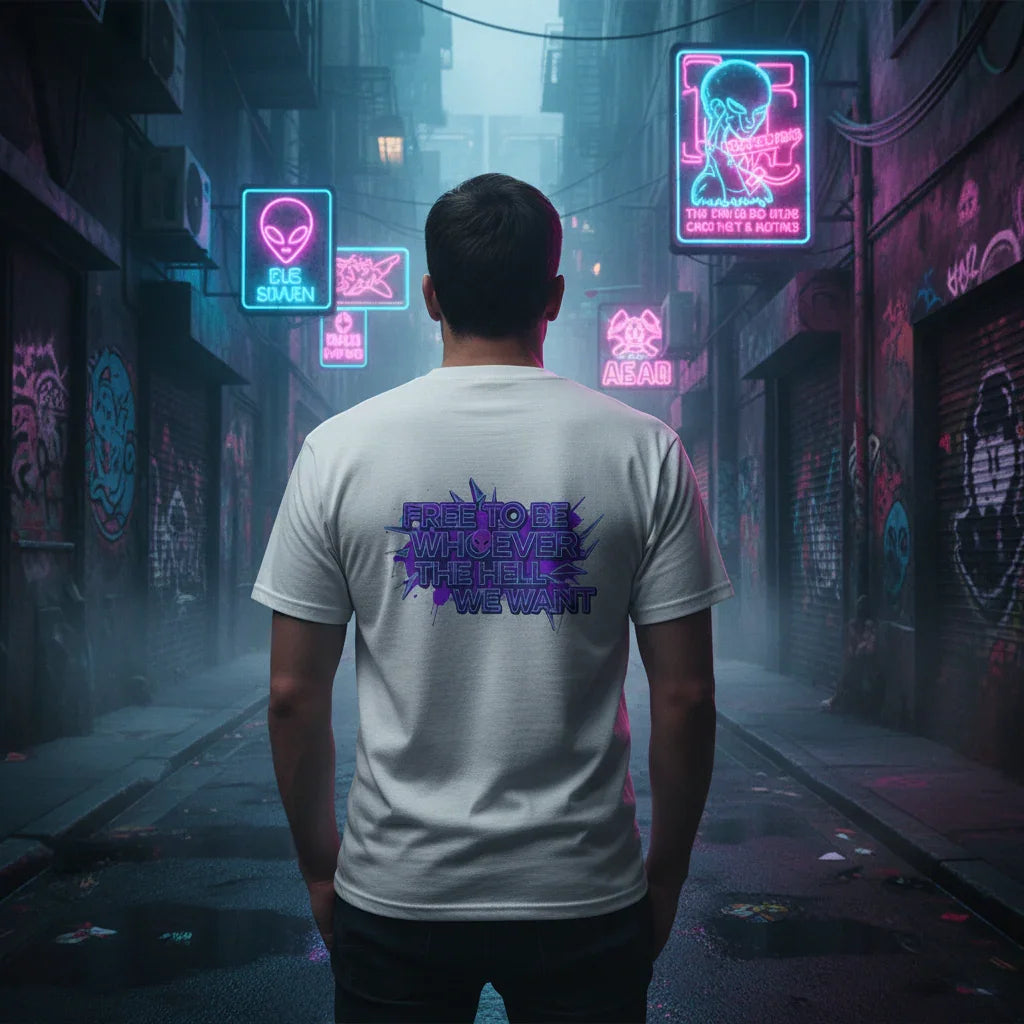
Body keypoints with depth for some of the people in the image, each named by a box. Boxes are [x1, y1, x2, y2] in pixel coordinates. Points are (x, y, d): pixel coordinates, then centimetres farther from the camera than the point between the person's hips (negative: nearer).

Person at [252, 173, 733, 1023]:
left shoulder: (339, 448, -5)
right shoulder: (645, 450, -6)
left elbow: (294, 693, -3)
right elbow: (685, 696, -6)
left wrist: (319, 867, 11)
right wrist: (666, 874, 8)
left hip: (394, 895, 1)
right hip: (587, 896, 0)